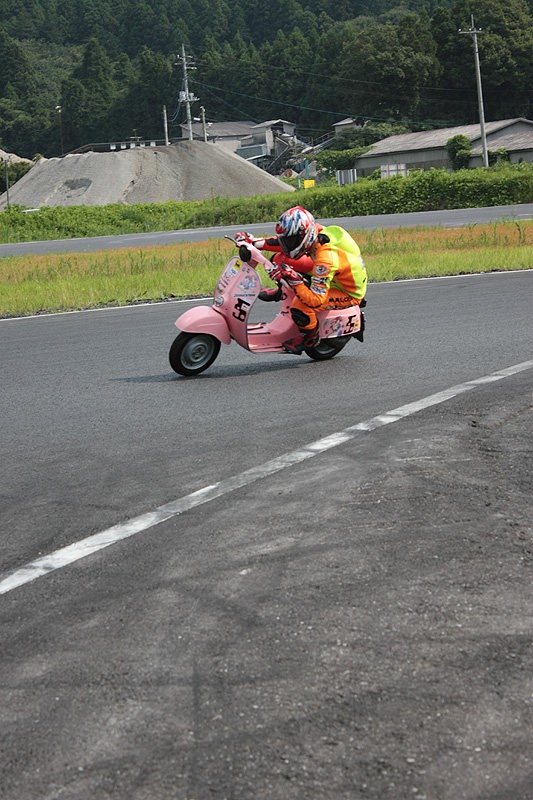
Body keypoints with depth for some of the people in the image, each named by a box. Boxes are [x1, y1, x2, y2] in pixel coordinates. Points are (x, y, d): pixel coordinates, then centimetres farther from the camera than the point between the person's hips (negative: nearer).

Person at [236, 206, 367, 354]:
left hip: (350, 293, -8)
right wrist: (255, 242, -7)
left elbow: (316, 301, -38)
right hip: (336, 278, 8)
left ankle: (310, 338, 1)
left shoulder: (326, 259, -39)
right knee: (281, 258, 2)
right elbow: (284, 241, 2)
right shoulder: (316, 233, -16)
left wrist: (294, 280, -43)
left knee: (300, 308, -31)